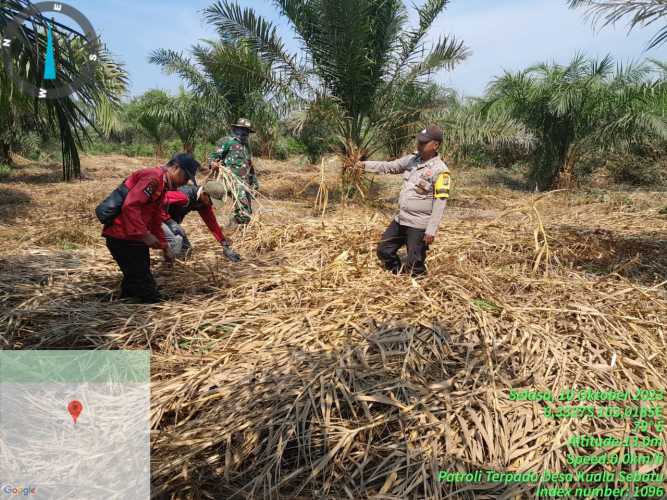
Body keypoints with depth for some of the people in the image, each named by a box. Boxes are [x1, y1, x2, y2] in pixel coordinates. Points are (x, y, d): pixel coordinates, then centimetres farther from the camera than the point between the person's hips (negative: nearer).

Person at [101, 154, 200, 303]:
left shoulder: (162, 184, 17)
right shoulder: (153, 178, -16)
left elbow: (155, 220, 23)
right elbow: (130, 206, -26)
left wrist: (164, 246, 22)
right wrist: (144, 234, -24)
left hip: (132, 238, 10)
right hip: (123, 238, -10)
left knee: (134, 279, 19)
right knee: (144, 283, -4)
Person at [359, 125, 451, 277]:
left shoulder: (440, 171, -16)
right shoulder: (412, 159, 5)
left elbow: (440, 203, -18)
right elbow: (389, 166, 12)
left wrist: (431, 230, -21)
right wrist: (364, 165, 2)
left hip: (419, 225, -8)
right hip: (401, 220, 8)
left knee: (414, 266, -1)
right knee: (383, 251, 17)